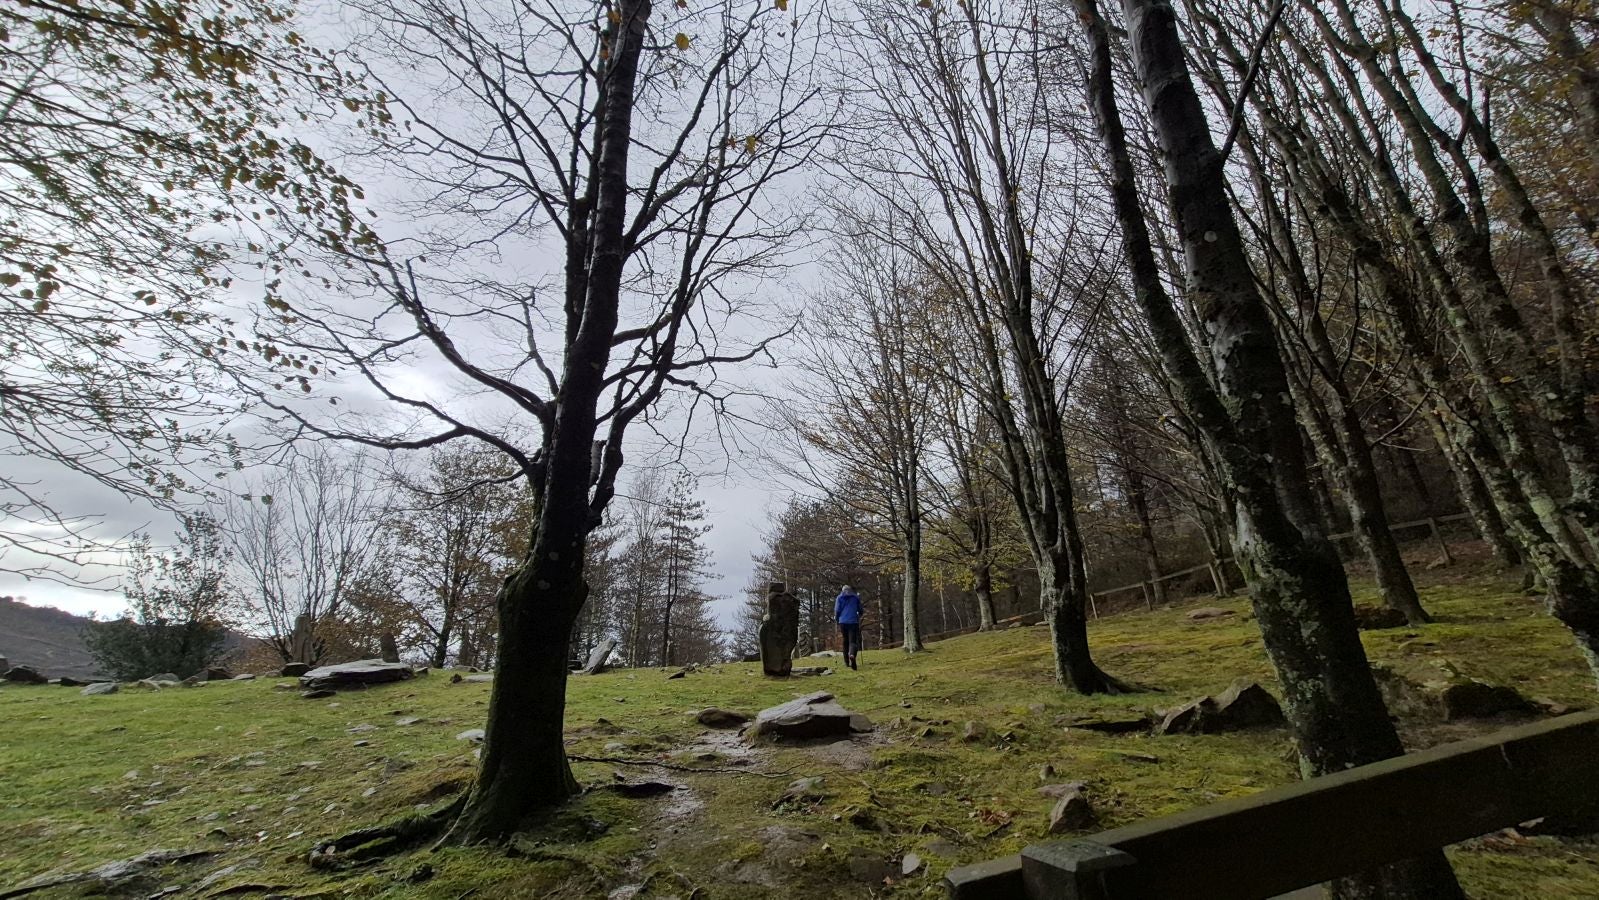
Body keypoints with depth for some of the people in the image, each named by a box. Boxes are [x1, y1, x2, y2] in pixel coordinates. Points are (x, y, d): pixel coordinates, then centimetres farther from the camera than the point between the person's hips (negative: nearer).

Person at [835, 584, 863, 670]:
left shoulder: (839, 598, 10)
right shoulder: (856, 597, 12)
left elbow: (837, 611, 3)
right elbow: (860, 610, 15)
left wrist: (837, 618, 20)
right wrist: (858, 616, 34)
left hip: (843, 622, 1)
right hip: (853, 621, -1)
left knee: (845, 641, 16)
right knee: (853, 641, -6)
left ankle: (846, 662, 19)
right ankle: (852, 655, -35)